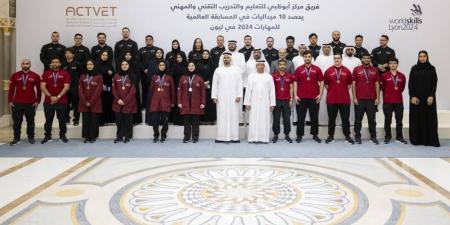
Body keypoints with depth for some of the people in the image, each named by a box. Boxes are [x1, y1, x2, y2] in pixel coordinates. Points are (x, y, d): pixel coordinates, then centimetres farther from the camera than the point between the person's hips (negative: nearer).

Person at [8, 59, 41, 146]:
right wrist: (10, 101, 1)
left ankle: (31, 137, 21)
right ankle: (16, 138, 13)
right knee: (16, 121, 4)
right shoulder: (15, 75, 3)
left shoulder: (35, 76, 0)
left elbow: (39, 89, 3)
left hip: (31, 103, -1)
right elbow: (11, 89, 5)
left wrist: (37, 101, -1)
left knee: (30, 121, 8)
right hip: (17, 103, 1)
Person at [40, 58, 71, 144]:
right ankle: (47, 136, 14)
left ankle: (63, 136, 14)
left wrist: (58, 97, -13)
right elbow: (42, 87, -2)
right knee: (48, 119, 6)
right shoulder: (46, 74, 6)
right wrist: (51, 97, -12)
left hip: (62, 101, -1)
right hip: (48, 101, 1)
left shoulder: (65, 74, 2)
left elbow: (66, 87, -6)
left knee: (62, 119, 4)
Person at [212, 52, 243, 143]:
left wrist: (239, 95, -7)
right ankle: (221, 137, 1)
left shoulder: (236, 70, 6)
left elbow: (239, 83, 2)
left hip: (233, 97, 0)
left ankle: (234, 137, 2)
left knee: (233, 116, -1)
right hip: (221, 97, 1)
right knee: (222, 117, -1)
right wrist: (214, 96, -2)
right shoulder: (218, 70, 9)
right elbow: (215, 84, 6)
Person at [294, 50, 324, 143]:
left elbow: (321, 82, 5)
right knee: (300, 117, 3)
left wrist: (320, 94, -4)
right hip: (301, 97, 0)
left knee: (314, 117, 7)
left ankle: (315, 135, 18)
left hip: (314, 98, 0)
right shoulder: (299, 69, 4)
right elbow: (295, 83, 4)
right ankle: (299, 135, 12)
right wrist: (295, 95, -4)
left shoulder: (317, 69, 3)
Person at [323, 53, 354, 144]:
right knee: (331, 119, 7)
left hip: (345, 99, 0)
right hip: (331, 99, 0)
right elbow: (326, 84, 8)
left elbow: (349, 84, 11)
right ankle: (331, 136, 17)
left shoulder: (347, 71, 2)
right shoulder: (328, 71, 0)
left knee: (345, 119, 5)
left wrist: (343, 91, 6)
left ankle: (347, 136, 15)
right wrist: (332, 91, 6)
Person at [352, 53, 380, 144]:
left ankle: (373, 137, 13)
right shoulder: (356, 69, 3)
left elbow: (377, 85, 8)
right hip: (359, 99, -1)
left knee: (372, 119, 5)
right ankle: (357, 137, 13)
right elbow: (353, 84, 1)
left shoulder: (374, 70, 8)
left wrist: (378, 98, 2)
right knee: (358, 119, 5)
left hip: (371, 99, 1)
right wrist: (354, 97, -5)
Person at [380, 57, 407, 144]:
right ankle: (387, 137, 13)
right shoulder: (384, 76, -3)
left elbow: (402, 87, 14)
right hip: (387, 102, -2)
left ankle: (399, 137, 15)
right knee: (387, 120, 4)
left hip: (399, 101, 2)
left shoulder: (402, 76, 3)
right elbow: (382, 87, 6)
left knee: (399, 120, 7)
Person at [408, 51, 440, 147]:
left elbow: (434, 84, 0)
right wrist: (412, 96, -10)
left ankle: (430, 140, 1)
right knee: (416, 118, 0)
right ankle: (416, 139, 5)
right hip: (416, 97, 0)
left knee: (429, 118, -2)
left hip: (428, 97, 0)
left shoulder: (432, 69, 4)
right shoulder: (414, 69, 4)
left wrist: (431, 96, -11)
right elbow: (410, 84, 0)